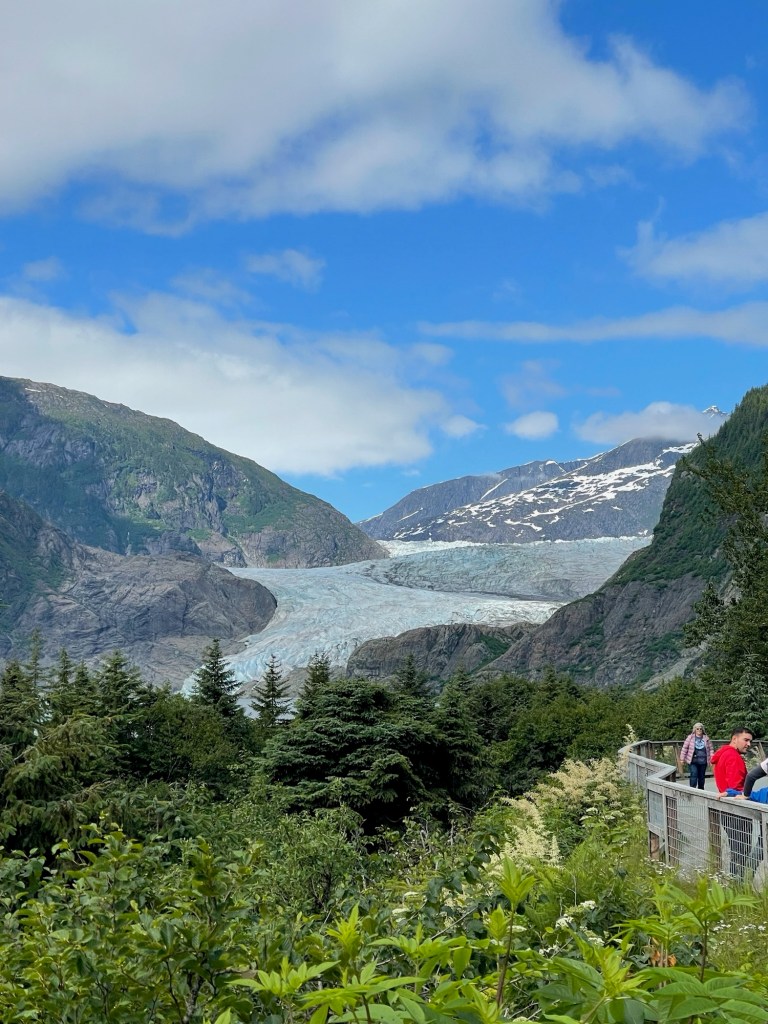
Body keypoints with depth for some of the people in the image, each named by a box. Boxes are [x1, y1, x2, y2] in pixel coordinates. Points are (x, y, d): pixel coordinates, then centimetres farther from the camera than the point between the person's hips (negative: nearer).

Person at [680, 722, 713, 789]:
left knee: (701, 777, 11)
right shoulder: (690, 738, -2)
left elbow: (710, 749, 10)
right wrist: (682, 759, 1)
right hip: (693, 761, -3)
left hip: (703, 761, 3)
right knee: (694, 775, -14)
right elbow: (685, 748, 1)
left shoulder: (706, 738, 6)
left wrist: (711, 759, 4)